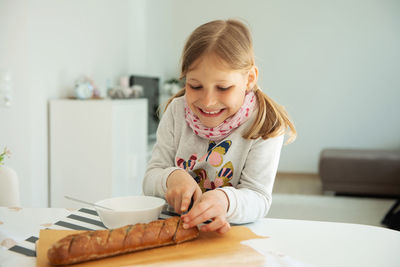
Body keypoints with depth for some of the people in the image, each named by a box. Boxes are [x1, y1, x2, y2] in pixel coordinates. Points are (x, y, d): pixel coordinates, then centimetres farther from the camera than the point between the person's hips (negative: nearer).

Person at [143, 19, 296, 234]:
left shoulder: (265, 125, -11)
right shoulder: (176, 112, -1)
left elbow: (259, 198, -16)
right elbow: (150, 179, -1)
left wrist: (225, 200, -38)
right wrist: (171, 177, -24)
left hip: (228, 234, -2)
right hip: (172, 230, 3)